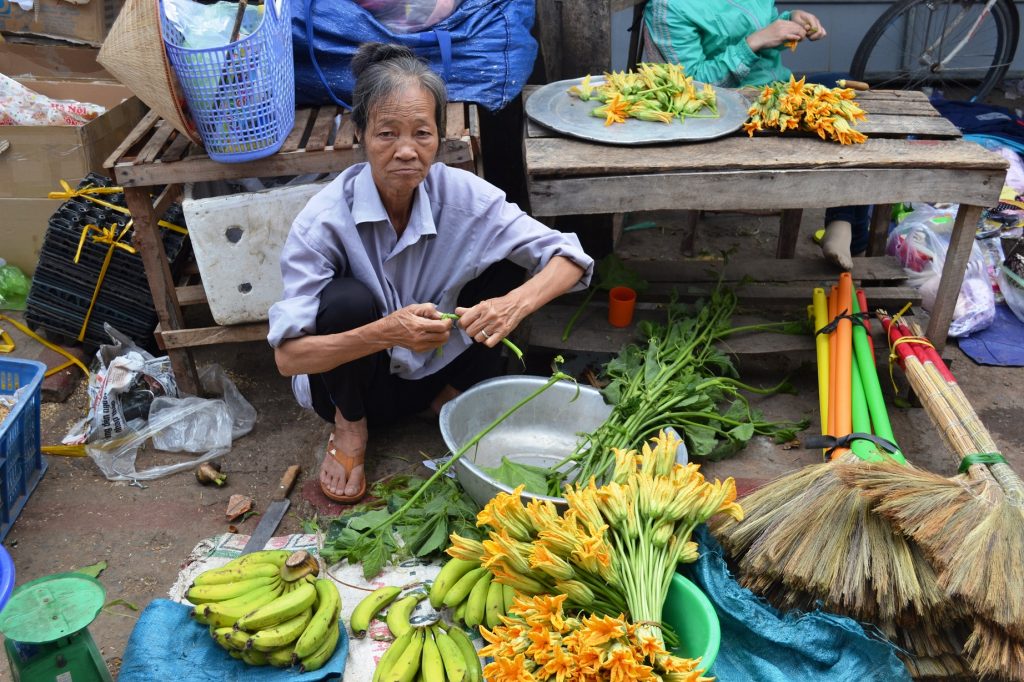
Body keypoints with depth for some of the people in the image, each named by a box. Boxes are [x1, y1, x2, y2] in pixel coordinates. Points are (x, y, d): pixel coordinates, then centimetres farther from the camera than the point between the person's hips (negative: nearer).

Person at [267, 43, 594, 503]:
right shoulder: (323, 222, -25)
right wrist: (384, 334, -44)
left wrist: (514, 305, -39)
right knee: (347, 300, -32)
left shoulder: (462, 195, -19)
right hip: (353, 381, -2)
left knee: (505, 263, -16)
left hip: (433, 367, 2)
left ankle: (454, 399, 3)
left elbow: (568, 257, -18)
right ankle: (349, 426, -2)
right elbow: (287, 356, -27)